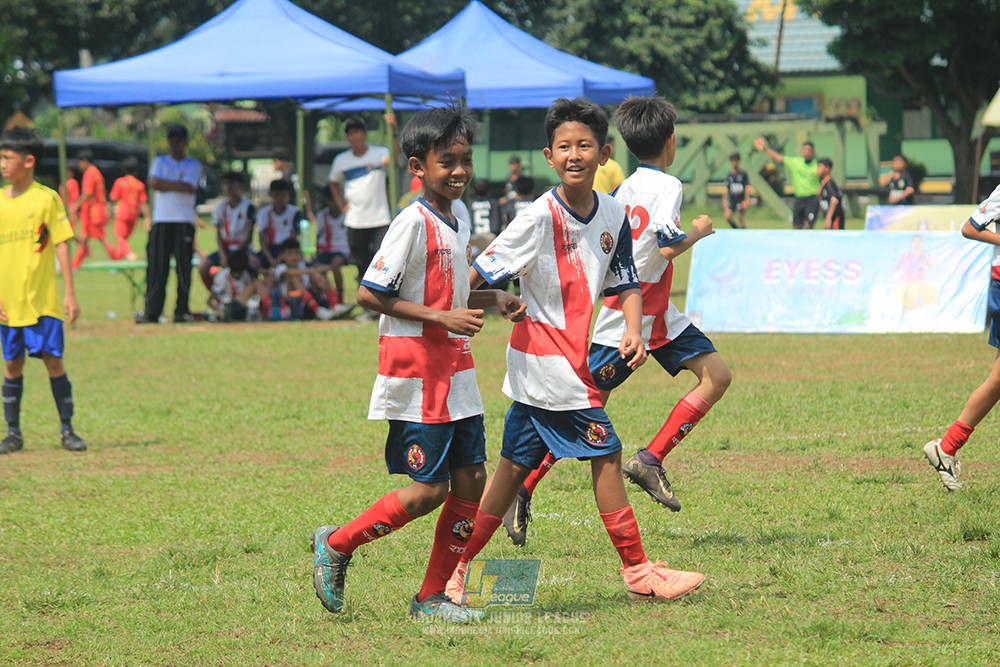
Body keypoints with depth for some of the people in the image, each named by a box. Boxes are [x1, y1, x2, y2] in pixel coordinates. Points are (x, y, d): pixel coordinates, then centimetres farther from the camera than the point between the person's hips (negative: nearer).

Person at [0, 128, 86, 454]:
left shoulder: (46, 198, -5)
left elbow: (61, 245, -4)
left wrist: (70, 293, -8)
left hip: (43, 300, -4)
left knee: (53, 361, -4)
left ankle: (67, 430, 4)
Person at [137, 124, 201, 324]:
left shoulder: (194, 165, 10)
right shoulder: (160, 162, 16)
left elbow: (188, 187, -8)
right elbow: (154, 183, -2)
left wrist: (165, 184, -4)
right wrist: (179, 186, -6)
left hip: (184, 222, -2)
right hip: (161, 220, 2)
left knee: (183, 266, -6)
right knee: (156, 266, -4)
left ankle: (182, 310, -2)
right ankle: (151, 311, -4)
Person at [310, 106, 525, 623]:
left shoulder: (456, 226, 13)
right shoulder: (413, 223, -15)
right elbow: (368, 294, -18)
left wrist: (495, 300, 9)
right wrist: (440, 317, -21)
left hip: (454, 374, 9)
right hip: (415, 373, -9)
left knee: (470, 481, 5)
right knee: (428, 490, -7)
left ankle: (431, 596, 13)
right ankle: (336, 545, 10)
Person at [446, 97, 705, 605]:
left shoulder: (612, 215, 5)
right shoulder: (540, 217, -17)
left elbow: (626, 283, 10)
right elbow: (482, 273, -16)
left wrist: (633, 332, -6)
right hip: (551, 363, -8)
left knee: (516, 463, 11)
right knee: (606, 454, -4)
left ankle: (459, 569, 17)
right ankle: (638, 572, 4)